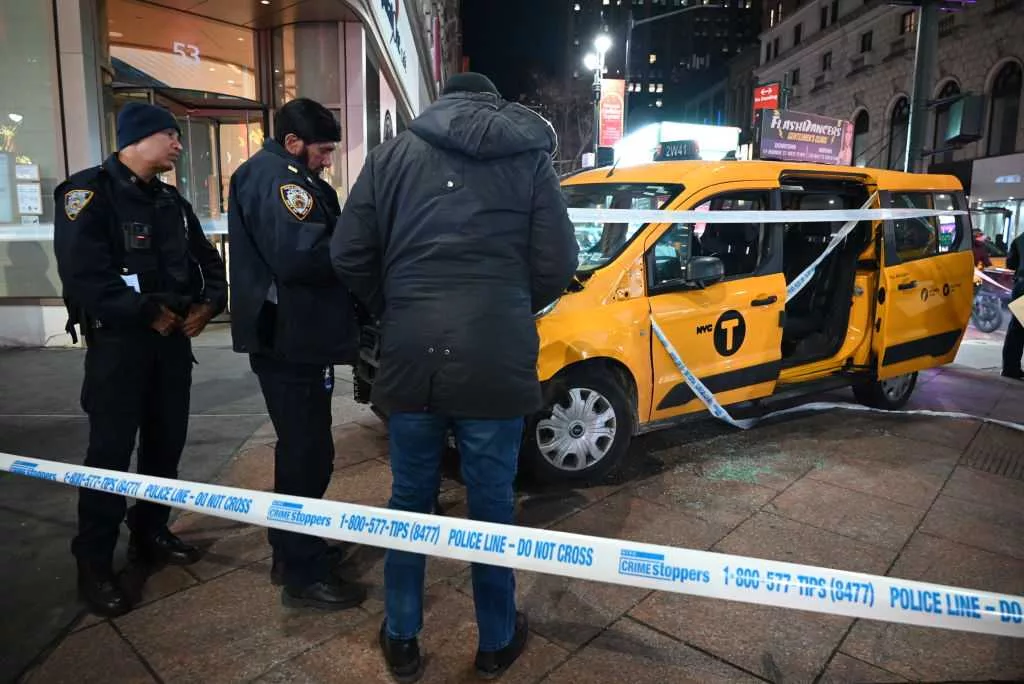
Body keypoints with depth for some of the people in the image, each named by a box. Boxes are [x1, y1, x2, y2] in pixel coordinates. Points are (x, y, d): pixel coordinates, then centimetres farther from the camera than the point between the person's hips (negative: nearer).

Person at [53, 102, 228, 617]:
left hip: (173, 338, 7)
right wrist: (147, 312, -18)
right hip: (118, 341, -7)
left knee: (166, 443, 13)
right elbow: (84, 274, -22)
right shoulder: (88, 192, -9)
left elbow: (206, 260, 16)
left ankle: (150, 534, 29)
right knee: (111, 452, -3)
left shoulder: (171, 201, 15)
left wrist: (209, 303, -3)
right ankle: (94, 565, 10)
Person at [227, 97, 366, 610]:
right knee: (308, 454, -3)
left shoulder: (285, 178, 20)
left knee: (301, 448, 19)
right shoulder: (276, 178, -15)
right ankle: (303, 575, 9)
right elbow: (299, 256, -28)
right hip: (290, 339, -11)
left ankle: (292, 549, 34)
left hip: (291, 335, 11)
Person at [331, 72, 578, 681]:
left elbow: (349, 255, 4)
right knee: (492, 503, 13)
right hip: (497, 361, -1)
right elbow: (557, 265, -1)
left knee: (410, 498, 17)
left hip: (410, 356, 2)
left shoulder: (396, 152, 10)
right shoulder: (531, 156, 7)